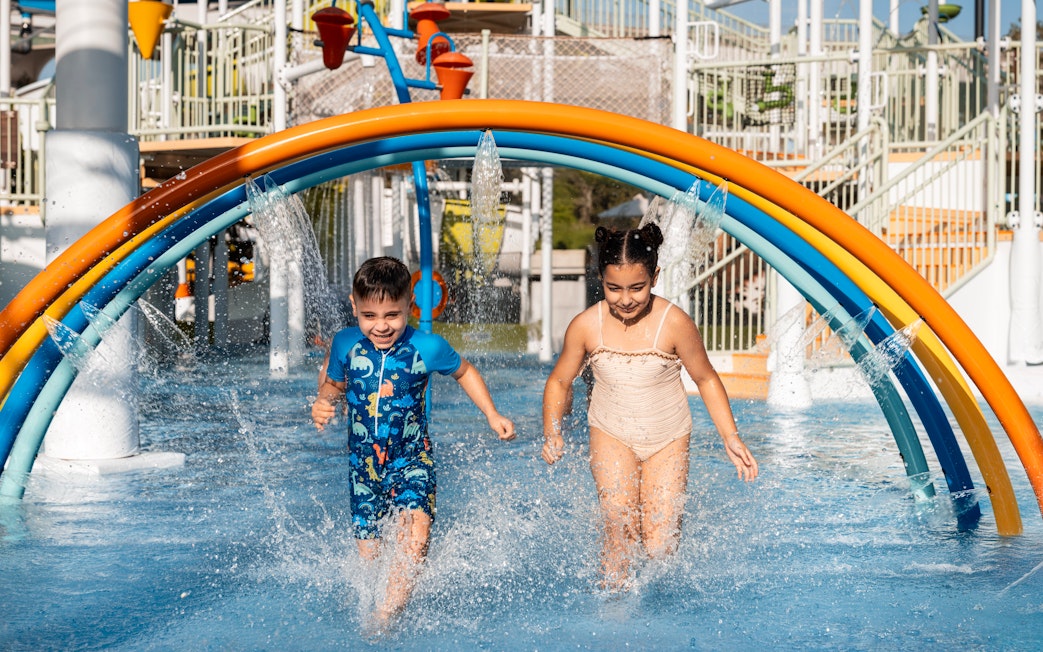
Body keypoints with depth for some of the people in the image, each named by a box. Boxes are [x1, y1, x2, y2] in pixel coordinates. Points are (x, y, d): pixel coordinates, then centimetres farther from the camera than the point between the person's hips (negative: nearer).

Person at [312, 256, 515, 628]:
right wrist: (322, 404, -7)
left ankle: (386, 615, -32)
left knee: (416, 531, -28)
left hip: (412, 459, -3)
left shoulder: (426, 348, -10)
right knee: (367, 553, 7)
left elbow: (464, 372, 10)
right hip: (363, 462, 3)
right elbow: (332, 383, 15)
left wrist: (492, 416, 6)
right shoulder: (345, 345, -5)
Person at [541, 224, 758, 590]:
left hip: (668, 440, -1)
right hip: (612, 435, 1)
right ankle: (613, 597, 2)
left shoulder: (675, 323, -19)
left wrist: (731, 438, -9)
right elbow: (559, 381, 1)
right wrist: (552, 434, -12)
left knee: (660, 547, -6)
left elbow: (705, 379, -5)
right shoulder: (586, 326, -14)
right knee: (619, 522, -21)